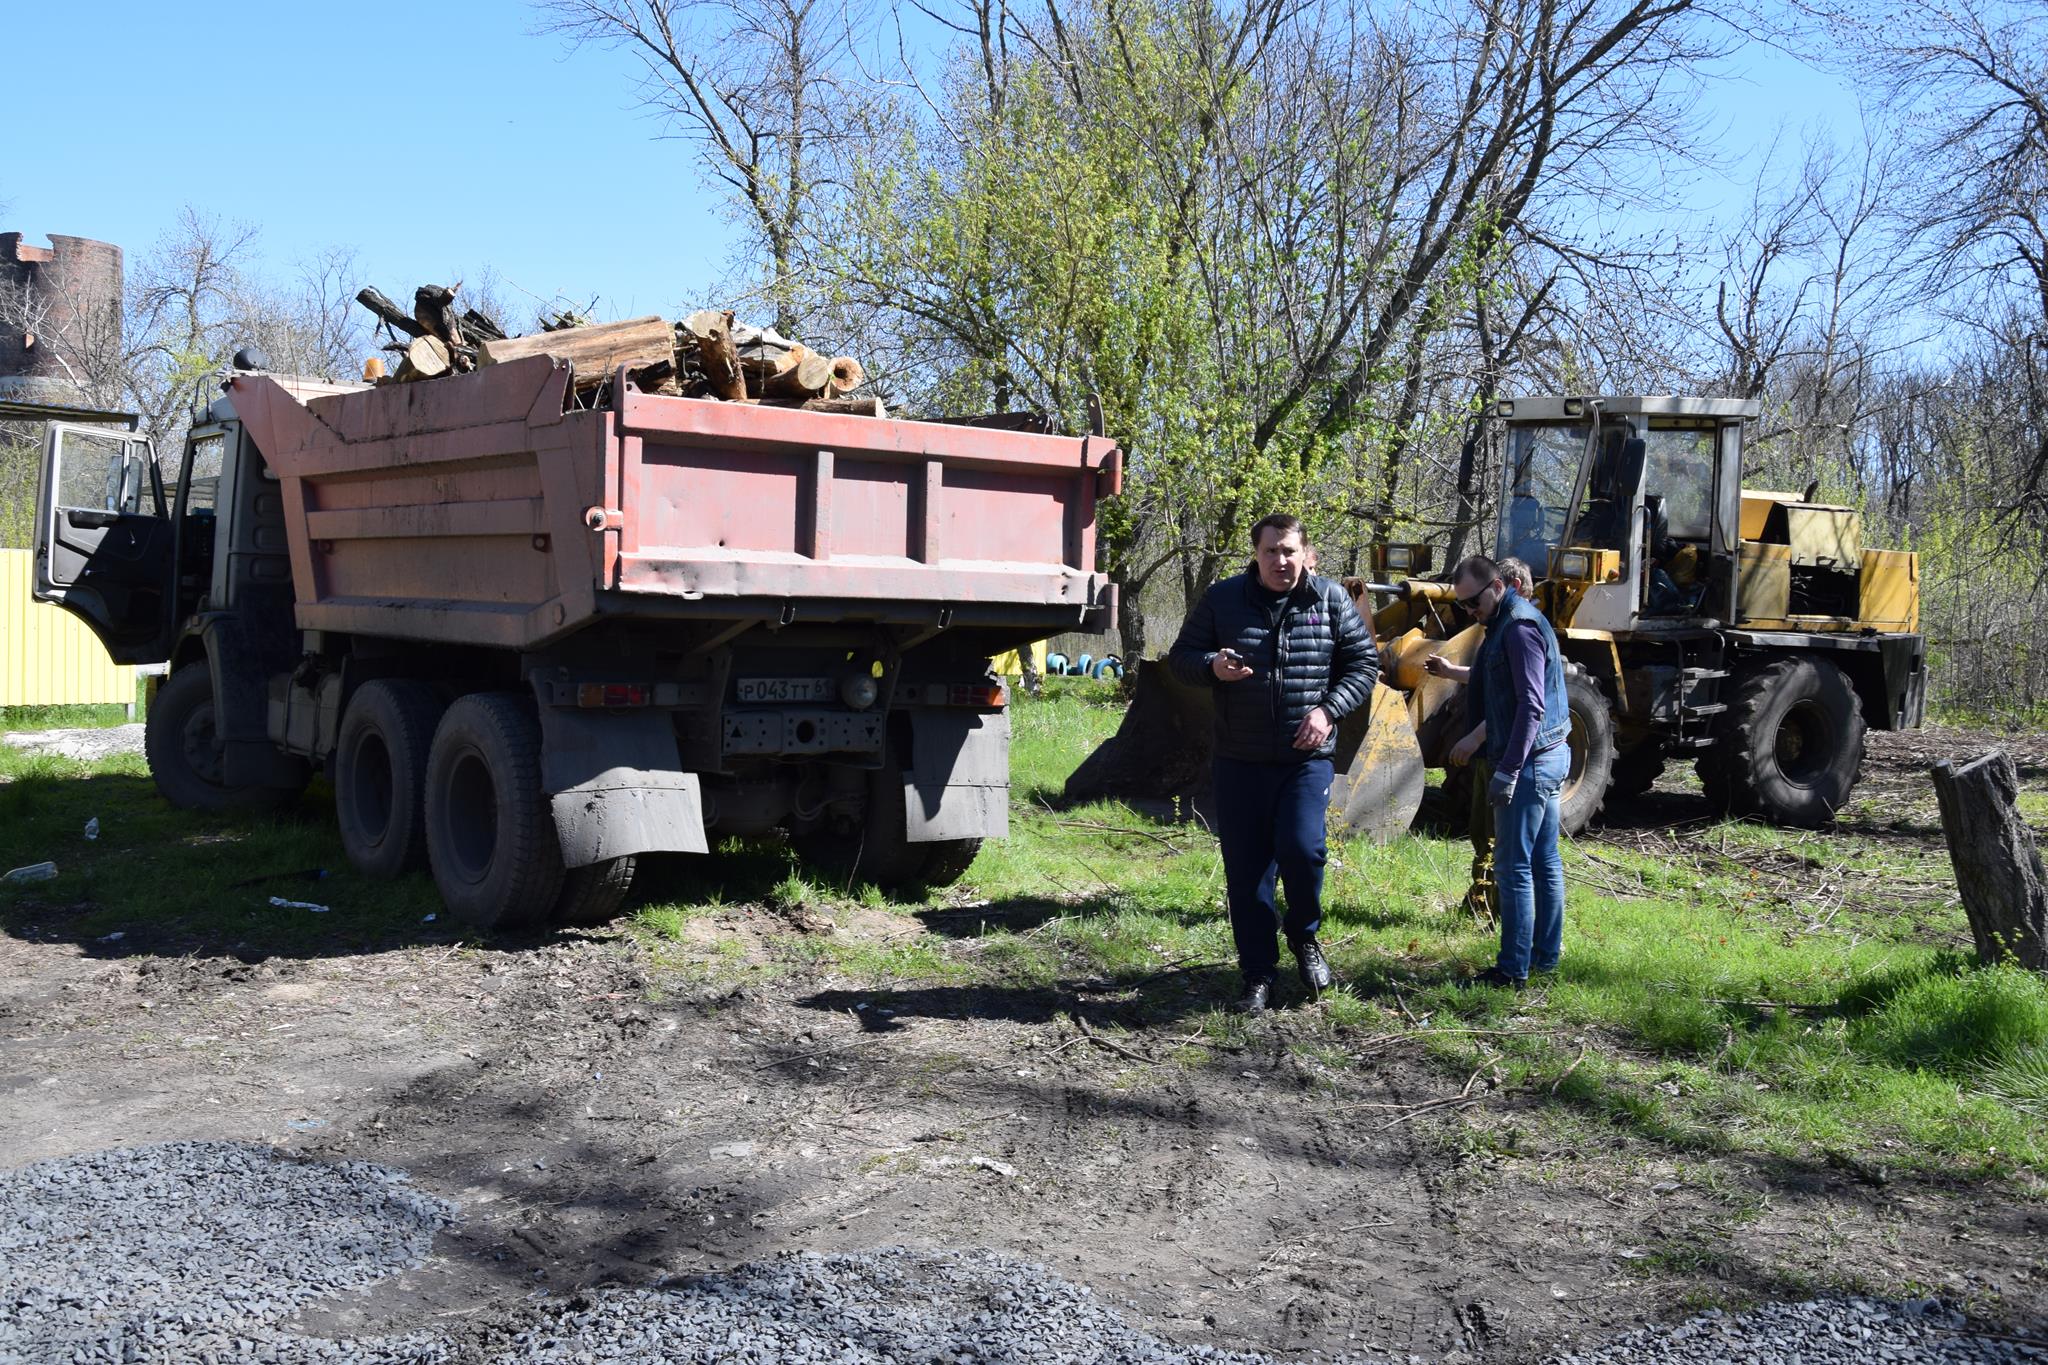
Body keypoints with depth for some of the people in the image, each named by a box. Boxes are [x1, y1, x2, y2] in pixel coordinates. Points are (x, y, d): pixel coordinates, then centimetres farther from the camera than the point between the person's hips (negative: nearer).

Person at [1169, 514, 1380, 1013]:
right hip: (1239, 762, 1)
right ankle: (1258, 976, 17)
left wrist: (1328, 710, -9)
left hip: (1308, 757, -1)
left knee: (1302, 849, -17)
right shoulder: (1222, 599, 3)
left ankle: (1304, 935, 15)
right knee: (1245, 870, 4)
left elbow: (1364, 662, 7)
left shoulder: (1331, 601, 2)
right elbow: (1181, 658, 8)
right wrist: (1213, 667, -15)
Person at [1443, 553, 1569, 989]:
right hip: (1547, 758, 11)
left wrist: (1507, 771, -23)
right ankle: (1546, 954, 22)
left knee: (1513, 866, -7)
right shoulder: (1507, 623, 14)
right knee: (1544, 861, 14)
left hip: (1530, 761, -11)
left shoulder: (1520, 627, -17)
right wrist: (1478, 737, 27)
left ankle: (1513, 969, -3)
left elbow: (1531, 706, -22)